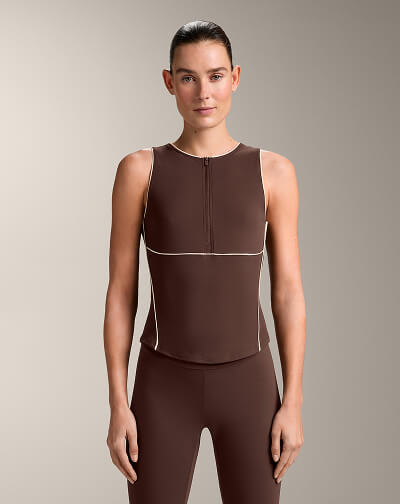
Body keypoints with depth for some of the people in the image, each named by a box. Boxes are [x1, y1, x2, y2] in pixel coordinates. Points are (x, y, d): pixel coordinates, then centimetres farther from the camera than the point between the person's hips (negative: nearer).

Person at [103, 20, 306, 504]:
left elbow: (288, 293, 1)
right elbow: (120, 293, -1)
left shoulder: (274, 171, 0)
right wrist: (118, 406, -5)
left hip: (247, 384, 1)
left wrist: (293, 404, -3)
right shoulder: (138, 169, -2)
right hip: (165, 386, -1)